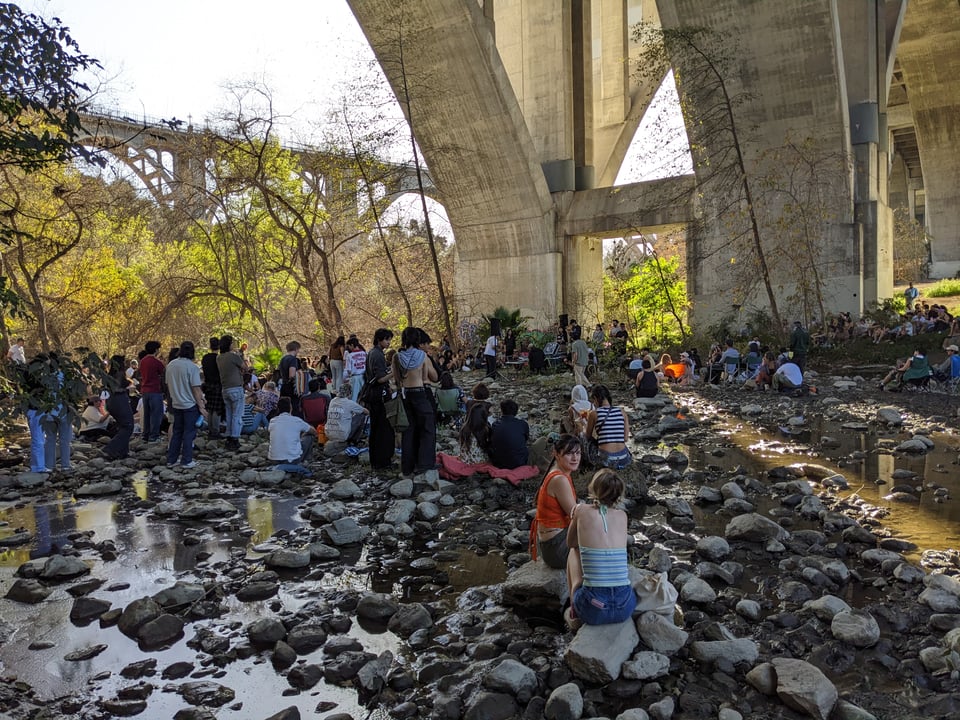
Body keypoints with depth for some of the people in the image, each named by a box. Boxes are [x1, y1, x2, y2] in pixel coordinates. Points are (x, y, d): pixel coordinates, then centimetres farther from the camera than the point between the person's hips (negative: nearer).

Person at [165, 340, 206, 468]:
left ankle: (171, 460, 18)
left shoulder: (170, 365, 3)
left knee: (177, 432, 14)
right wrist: (201, 405, -10)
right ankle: (186, 461, 6)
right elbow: (196, 388, -16)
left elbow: (168, 384, 12)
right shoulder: (192, 367, -16)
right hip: (190, 405, -6)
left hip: (176, 404, 6)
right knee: (189, 433, 2)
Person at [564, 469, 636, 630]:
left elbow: (570, 543, 18)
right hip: (625, 608, 3)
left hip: (592, 610, -3)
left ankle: (574, 614, 27)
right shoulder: (622, 516, 8)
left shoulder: (582, 510, 0)